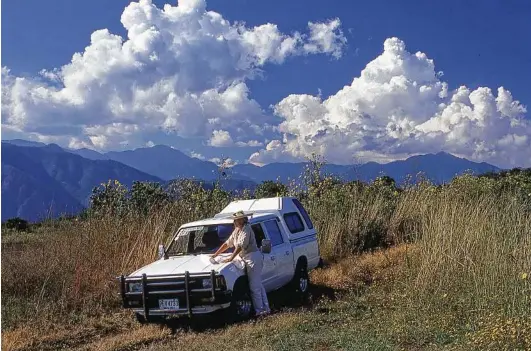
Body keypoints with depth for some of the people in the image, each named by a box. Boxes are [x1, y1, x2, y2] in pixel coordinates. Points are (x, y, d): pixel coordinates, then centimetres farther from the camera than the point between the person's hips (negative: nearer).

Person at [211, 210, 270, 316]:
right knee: (258, 285, 11)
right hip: (248, 259, 10)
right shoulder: (236, 231, 18)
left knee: (255, 286, -8)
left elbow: (241, 246, -19)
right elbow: (227, 244, 24)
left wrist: (231, 258, -20)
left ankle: (259, 310, -5)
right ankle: (266, 308, 15)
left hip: (253, 257, -10)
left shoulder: (246, 229, -11)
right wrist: (215, 254, 23)